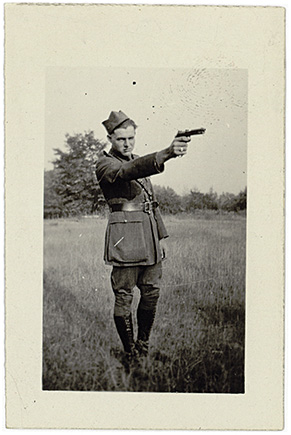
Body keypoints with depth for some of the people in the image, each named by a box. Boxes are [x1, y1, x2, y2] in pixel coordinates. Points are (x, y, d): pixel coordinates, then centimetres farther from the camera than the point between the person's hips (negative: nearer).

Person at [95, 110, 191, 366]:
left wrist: (161, 235, 16)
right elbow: (130, 171, -30)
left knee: (152, 292, 10)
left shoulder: (139, 161, 16)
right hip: (124, 237, -7)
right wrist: (167, 154, -44)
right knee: (124, 297, -1)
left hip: (150, 236, 7)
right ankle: (131, 354, 11)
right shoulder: (105, 165, -8)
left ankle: (143, 345, 26)